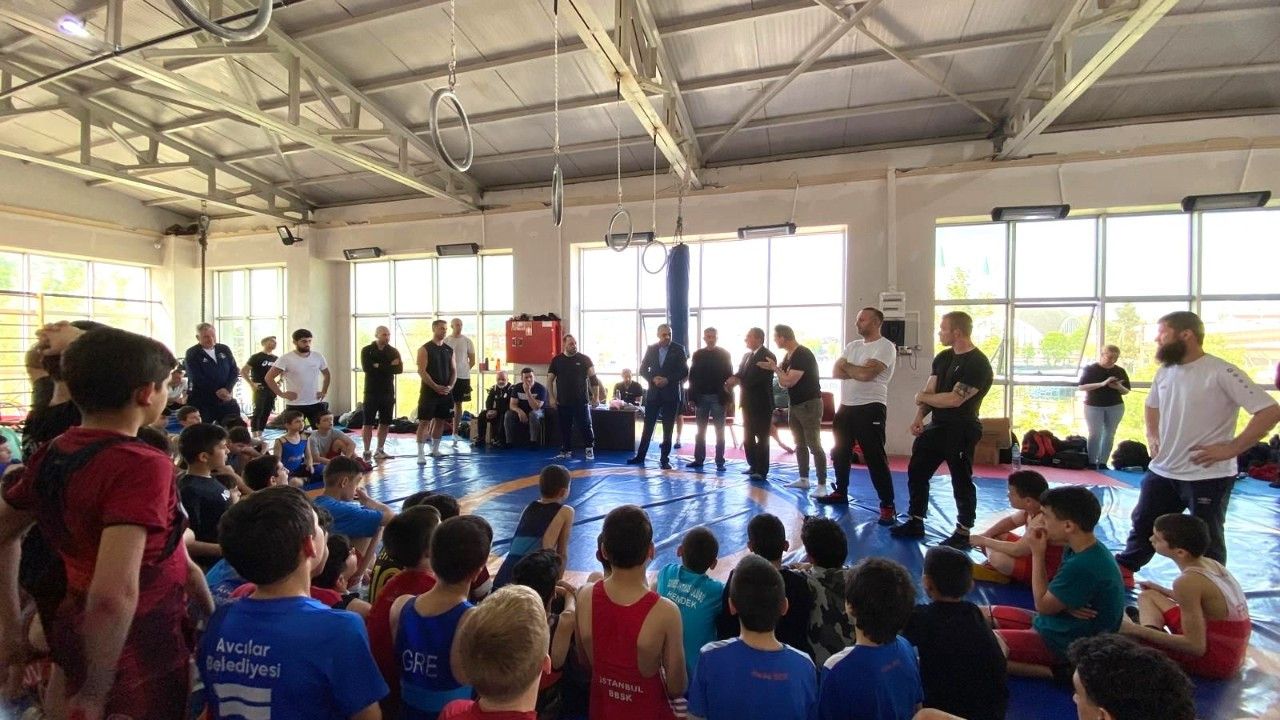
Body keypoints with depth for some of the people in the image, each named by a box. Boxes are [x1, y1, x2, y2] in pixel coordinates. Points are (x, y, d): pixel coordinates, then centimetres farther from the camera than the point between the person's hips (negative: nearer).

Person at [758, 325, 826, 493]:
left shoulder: (803, 355, -19)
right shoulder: (788, 356, 10)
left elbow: (789, 381, -23)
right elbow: (783, 383, 12)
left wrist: (775, 368, -11)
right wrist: (775, 368, -3)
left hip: (810, 404, -10)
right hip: (795, 404, 10)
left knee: (814, 445, -8)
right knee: (800, 444, 13)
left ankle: (822, 485, -3)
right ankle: (804, 479, 22)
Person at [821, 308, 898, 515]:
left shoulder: (885, 347, -11)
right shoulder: (852, 346, 13)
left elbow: (866, 374, -23)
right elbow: (836, 372, 3)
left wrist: (846, 365, -5)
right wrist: (859, 371, -13)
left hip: (870, 408, -8)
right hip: (846, 406, 8)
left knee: (875, 458, -7)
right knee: (839, 453, 17)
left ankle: (888, 505, 2)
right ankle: (841, 492, 33)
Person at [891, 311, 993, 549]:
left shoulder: (978, 363, -16)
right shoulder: (943, 357, 10)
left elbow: (954, 399, -23)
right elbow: (929, 391, 7)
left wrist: (921, 397, -8)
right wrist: (919, 418, -8)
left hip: (961, 431, -8)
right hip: (936, 426, 9)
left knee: (961, 481, 3)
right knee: (916, 471, 12)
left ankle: (963, 533, 18)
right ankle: (915, 523, 24)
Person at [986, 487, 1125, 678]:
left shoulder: (1083, 566, -30)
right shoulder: (1080, 550, 0)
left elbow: (1043, 605, -17)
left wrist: (1037, 554, -13)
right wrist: (1066, 606, -15)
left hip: (1065, 643, -10)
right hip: (1062, 626, 10)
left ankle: (1054, 670, -12)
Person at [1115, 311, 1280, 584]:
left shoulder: (1221, 372, -17)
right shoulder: (1165, 371, 6)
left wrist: (1230, 448, -20)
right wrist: (1152, 435, 11)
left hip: (1208, 476, -6)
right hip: (1162, 471, 6)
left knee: (1206, 540, 8)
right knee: (1143, 524, 17)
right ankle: (1123, 570, 33)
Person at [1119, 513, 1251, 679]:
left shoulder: (1188, 581, -27)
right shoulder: (1210, 564, -3)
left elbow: (1196, 646, -25)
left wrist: (1137, 630, -21)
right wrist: (1163, 590, 21)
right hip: (1231, 654, 8)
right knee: (1148, 596, 15)